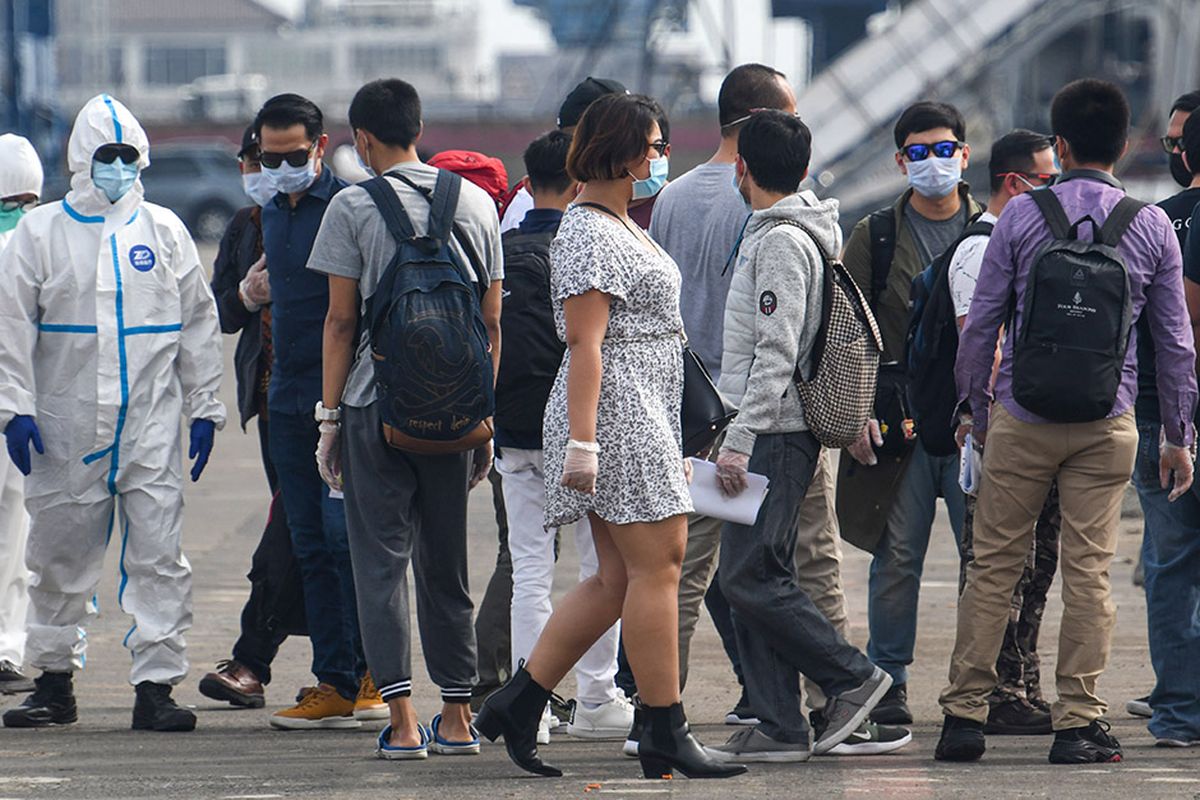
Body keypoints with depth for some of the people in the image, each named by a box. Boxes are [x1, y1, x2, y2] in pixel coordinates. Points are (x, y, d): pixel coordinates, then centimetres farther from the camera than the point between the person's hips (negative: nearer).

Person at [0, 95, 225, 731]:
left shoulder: (163, 231, 9)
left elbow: (198, 322, 13)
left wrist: (204, 408, 9)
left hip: (151, 425, 0)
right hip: (66, 428, 0)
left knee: (157, 557, -6)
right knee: (60, 559, 7)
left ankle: (156, 684, -4)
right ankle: (54, 678, 19)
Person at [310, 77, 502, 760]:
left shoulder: (355, 207, -5)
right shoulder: (477, 203, 8)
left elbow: (341, 321, -6)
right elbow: (492, 320, 9)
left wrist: (331, 415, 0)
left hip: (377, 403, -4)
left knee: (382, 558, -1)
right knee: (447, 562, 12)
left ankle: (403, 720, -9)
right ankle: (457, 717, 14)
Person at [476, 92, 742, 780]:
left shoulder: (624, 227, 20)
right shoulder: (588, 234, -13)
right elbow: (585, 344, -20)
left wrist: (672, 445, 27)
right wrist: (582, 442, -25)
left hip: (643, 418, 11)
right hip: (616, 415, -11)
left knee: (619, 579, 9)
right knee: (656, 567, -8)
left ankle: (519, 704, 10)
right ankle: (667, 735, -5)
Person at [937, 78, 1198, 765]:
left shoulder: (1022, 215, -1)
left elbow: (981, 323, 1)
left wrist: (977, 408, 14)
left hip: (1021, 420, 0)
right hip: (1107, 425, 0)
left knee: (995, 564, 5)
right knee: (1090, 569, 3)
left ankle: (966, 713, 5)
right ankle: (1079, 722, 2)